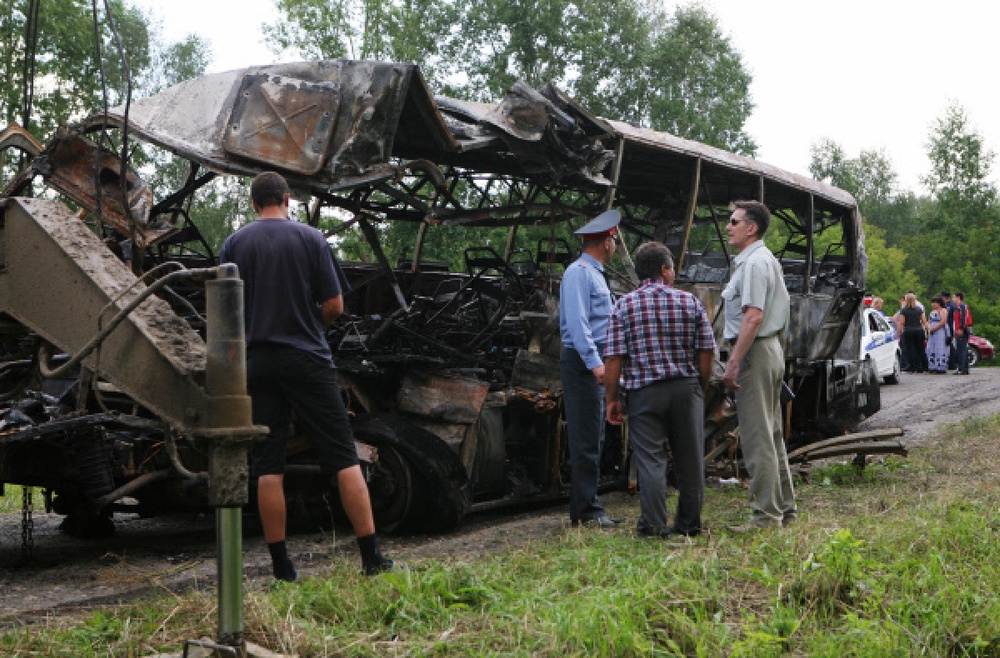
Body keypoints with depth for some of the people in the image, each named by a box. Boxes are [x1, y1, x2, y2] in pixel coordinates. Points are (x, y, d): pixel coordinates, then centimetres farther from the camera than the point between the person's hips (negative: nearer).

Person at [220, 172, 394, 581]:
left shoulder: (234, 245, 4)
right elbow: (334, 306, -1)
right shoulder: (311, 239, 0)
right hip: (308, 360, -1)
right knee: (344, 459, 2)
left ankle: (282, 566, 5)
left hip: (257, 362, 2)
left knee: (268, 468, 5)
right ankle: (372, 558, 1)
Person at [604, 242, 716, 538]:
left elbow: (613, 358, -7)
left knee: (650, 459, 2)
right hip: (686, 388, 2)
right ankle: (689, 522, 19)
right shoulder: (690, 302, 2)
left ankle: (654, 524, -2)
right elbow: (707, 352, 2)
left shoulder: (624, 306, -3)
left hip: (644, 391, -2)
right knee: (689, 458, 11)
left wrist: (611, 398, 1)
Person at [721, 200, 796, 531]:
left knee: (757, 438, -9)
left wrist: (733, 363, -25)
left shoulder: (754, 263, -15)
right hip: (772, 350, 11)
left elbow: (753, 317, -23)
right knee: (771, 435, 15)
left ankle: (766, 515, -7)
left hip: (755, 353, -11)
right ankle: (785, 509, 21)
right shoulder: (766, 260, 19)